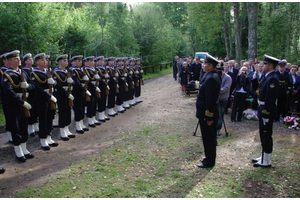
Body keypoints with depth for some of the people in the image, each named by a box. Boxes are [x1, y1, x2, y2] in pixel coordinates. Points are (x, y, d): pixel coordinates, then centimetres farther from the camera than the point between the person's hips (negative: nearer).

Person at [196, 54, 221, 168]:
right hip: (206, 113, 10)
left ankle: (209, 162, 15)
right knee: (209, 137, 19)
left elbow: (210, 100, -25)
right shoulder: (211, 76, 10)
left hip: (207, 114, -10)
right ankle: (209, 158, 33)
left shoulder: (211, 78, -23)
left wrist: (208, 117, -22)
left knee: (208, 138, 2)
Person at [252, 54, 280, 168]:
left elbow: (270, 99, -24)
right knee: (263, 135, 18)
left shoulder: (272, 79, -20)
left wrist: (265, 113, -23)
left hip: (267, 110, -10)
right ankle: (264, 157, 30)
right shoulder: (268, 77, 12)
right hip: (263, 109, 10)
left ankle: (266, 161, 10)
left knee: (266, 135, -1)